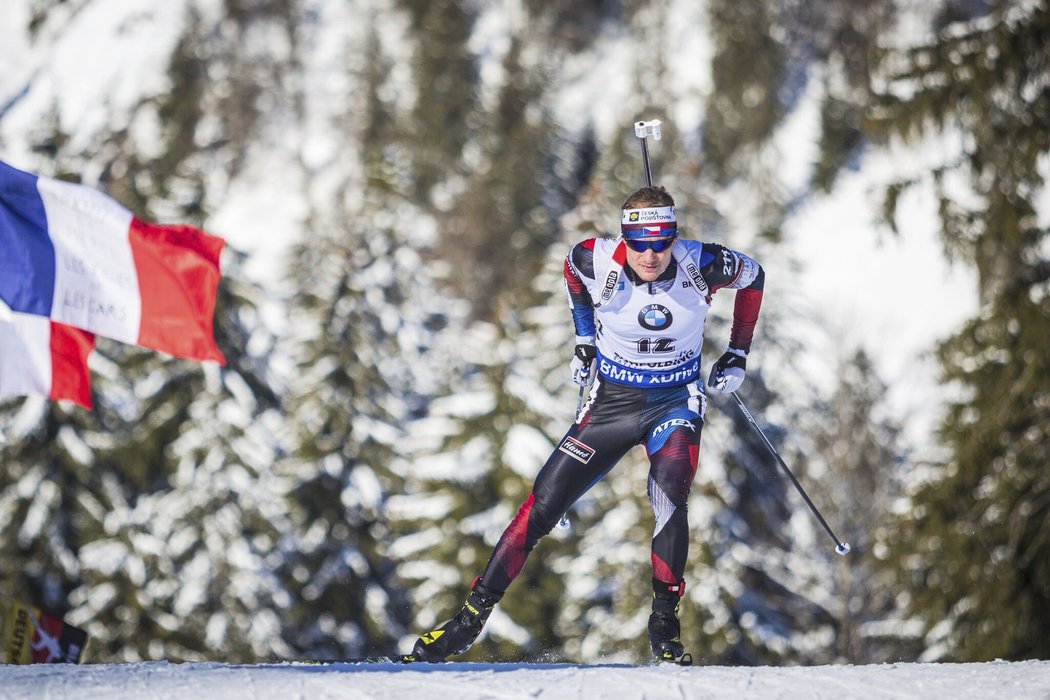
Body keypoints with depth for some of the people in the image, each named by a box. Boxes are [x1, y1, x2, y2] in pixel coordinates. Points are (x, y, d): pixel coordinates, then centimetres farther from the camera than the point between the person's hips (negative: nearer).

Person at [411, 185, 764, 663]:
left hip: (676, 403, -1)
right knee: (542, 507, -3)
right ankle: (473, 615, 7)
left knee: (668, 499, -27)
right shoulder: (598, 262, -19)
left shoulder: (700, 265, -20)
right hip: (612, 401, 1)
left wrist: (738, 354, 2)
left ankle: (665, 624, -15)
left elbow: (752, 276, 3)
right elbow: (572, 268, 8)